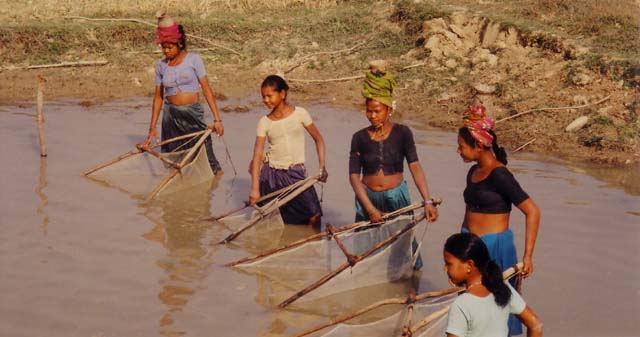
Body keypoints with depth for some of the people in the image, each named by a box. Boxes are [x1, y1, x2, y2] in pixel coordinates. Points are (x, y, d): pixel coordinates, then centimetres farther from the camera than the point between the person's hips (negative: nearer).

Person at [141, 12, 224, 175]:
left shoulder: (193, 60, -4)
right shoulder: (161, 66, 6)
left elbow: (206, 89, -7)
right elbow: (158, 97, 11)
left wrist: (217, 119, -12)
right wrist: (152, 127, 9)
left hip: (193, 114, -3)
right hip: (171, 116, 3)